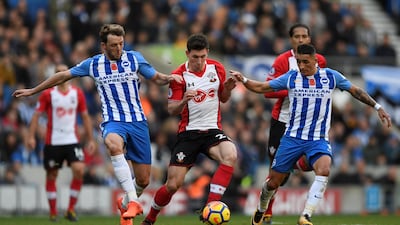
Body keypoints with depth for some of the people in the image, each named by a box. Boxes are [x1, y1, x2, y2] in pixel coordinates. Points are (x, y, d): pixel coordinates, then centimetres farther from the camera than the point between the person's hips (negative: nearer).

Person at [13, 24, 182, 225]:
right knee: (114, 144, -40)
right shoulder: (92, 64, 5)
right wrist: (32, 91, 20)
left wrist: (169, 78, -11)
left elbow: (156, 78, 13)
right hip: (113, 122, -1)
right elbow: (63, 76, 15)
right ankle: (133, 202, -43)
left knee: (143, 180, -1)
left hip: (137, 121, 2)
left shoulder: (134, 58, 4)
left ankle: (125, 204, 35)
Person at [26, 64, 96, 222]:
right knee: (51, 175, 4)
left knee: (79, 170, -16)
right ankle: (53, 211, 16)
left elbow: (85, 117, 12)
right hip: (52, 142, -1)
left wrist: (90, 139, 10)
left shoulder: (78, 93, 5)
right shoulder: (48, 94, -1)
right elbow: (36, 115, -2)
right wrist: (31, 136, -12)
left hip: (72, 140, 1)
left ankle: (71, 209, -6)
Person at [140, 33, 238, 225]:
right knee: (173, 185, -7)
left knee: (230, 156, -31)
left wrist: (227, 89, -8)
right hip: (188, 133, -2)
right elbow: (171, 109, -6)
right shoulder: (179, 75, -7)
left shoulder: (217, 68, 2)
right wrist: (183, 101, -28)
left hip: (212, 130, 2)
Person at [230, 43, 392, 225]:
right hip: (292, 138, 1)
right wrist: (243, 80, -15)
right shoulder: (291, 78, -2)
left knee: (324, 170, -31)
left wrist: (377, 107, 12)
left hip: (318, 140, -1)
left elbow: (355, 91, 12)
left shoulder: (331, 77, -1)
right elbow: (260, 88, 3)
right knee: (273, 182, 4)